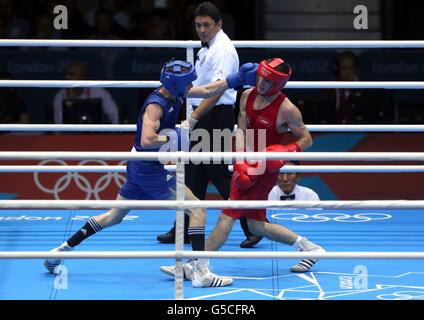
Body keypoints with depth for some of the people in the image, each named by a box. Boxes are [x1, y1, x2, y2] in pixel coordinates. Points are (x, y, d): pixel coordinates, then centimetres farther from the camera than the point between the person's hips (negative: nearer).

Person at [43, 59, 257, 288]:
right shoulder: (156, 105, -22)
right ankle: (201, 273, -10)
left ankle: (63, 249, 21)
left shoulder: (174, 95, 4)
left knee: (114, 216, 19)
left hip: (138, 166, 10)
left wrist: (236, 79, 11)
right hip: (149, 170, -10)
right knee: (197, 209, -8)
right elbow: (147, 140, -35)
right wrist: (172, 138, -22)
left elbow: (207, 91, 16)